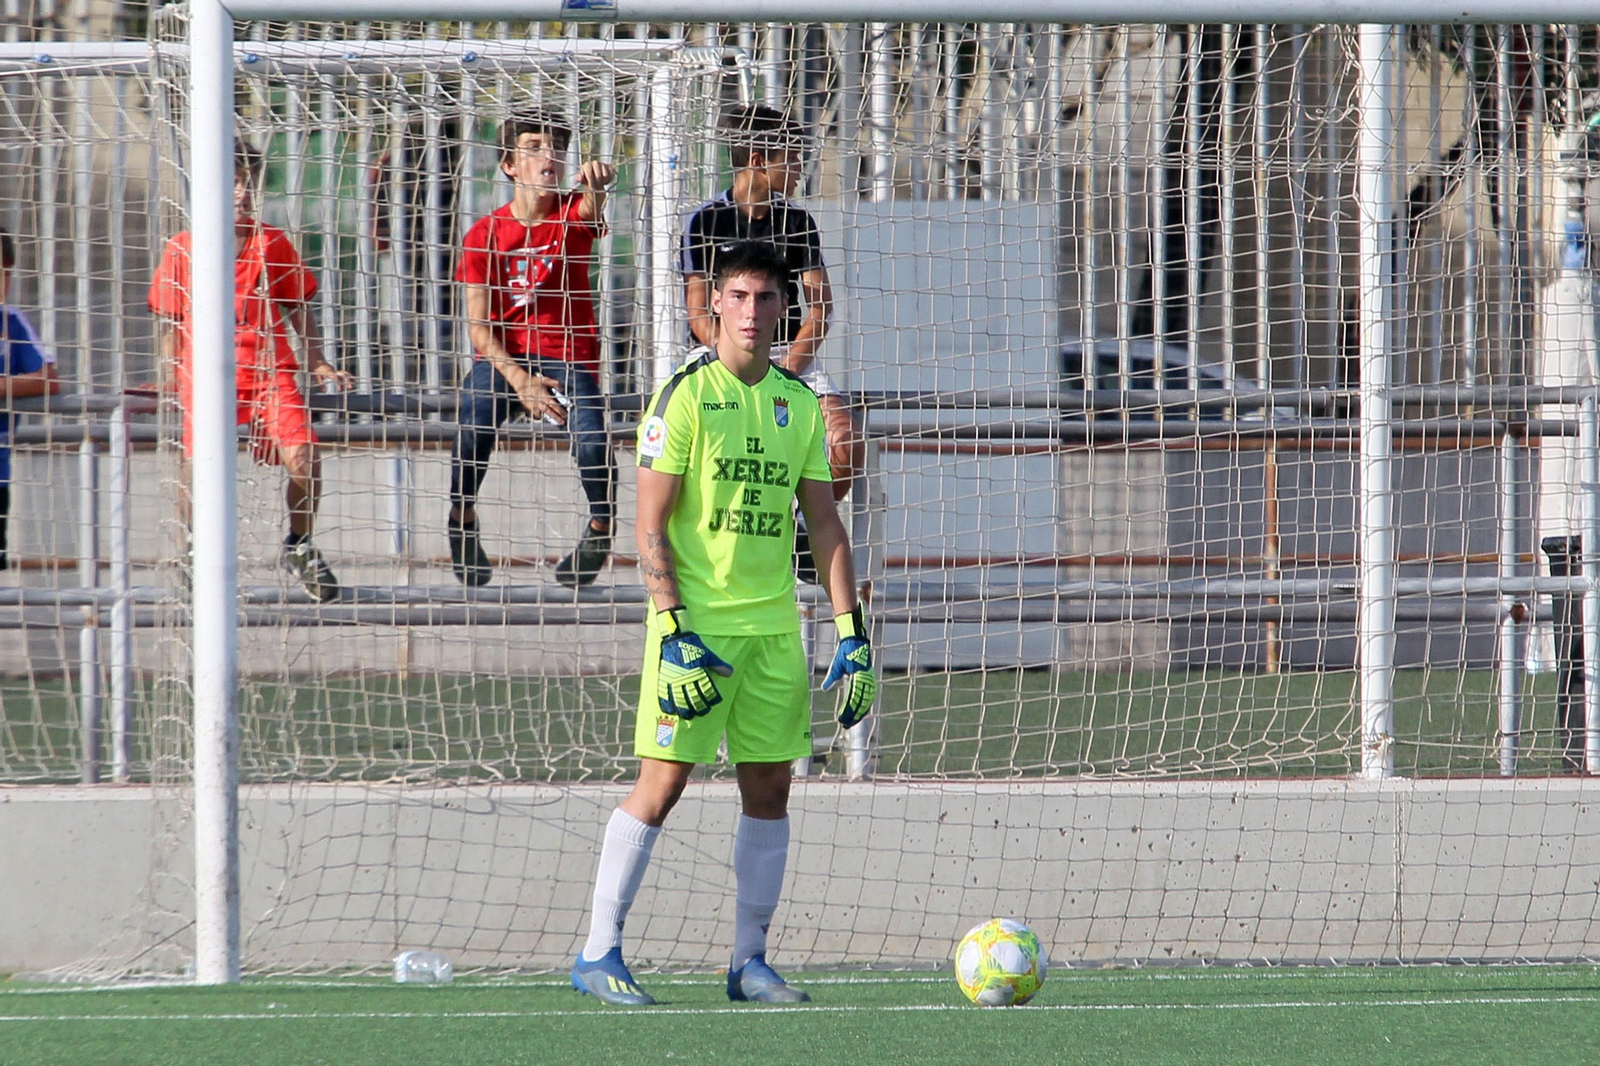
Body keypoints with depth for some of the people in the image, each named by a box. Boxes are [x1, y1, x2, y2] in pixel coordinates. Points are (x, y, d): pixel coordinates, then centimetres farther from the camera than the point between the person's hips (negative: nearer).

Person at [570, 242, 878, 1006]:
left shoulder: (799, 403, 9)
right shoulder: (685, 395, -6)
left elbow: (824, 524, 13)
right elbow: (650, 526, -9)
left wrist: (852, 631, 6)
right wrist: (673, 630, -17)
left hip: (774, 627, 5)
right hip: (696, 622, -5)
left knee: (768, 789, 5)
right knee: (662, 782, -8)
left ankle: (750, 961, 12)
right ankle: (599, 955, -2)